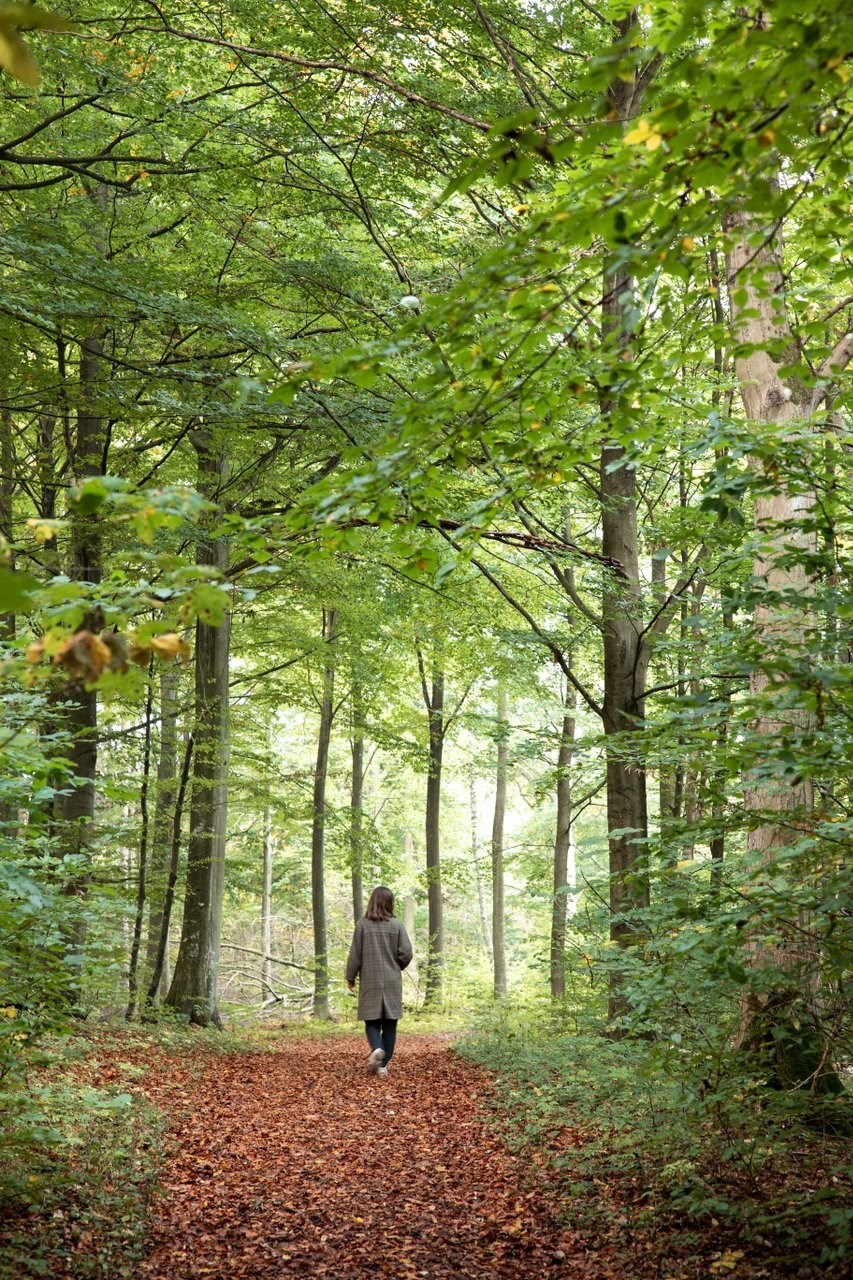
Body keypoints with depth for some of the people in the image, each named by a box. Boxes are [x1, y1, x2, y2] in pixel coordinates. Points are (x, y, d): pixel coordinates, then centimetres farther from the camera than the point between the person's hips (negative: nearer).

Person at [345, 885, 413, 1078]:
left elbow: (355, 954, -2)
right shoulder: (396, 925, -5)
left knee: (372, 1021, 8)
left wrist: (350, 977, 10)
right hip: (392, 982, 1)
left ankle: (376, 1049, -20)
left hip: (370, 982, 0)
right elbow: (406, 953, -5)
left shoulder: (363, 925, -6)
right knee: (389, 1023, 8)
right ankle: (384, 1065, 7)